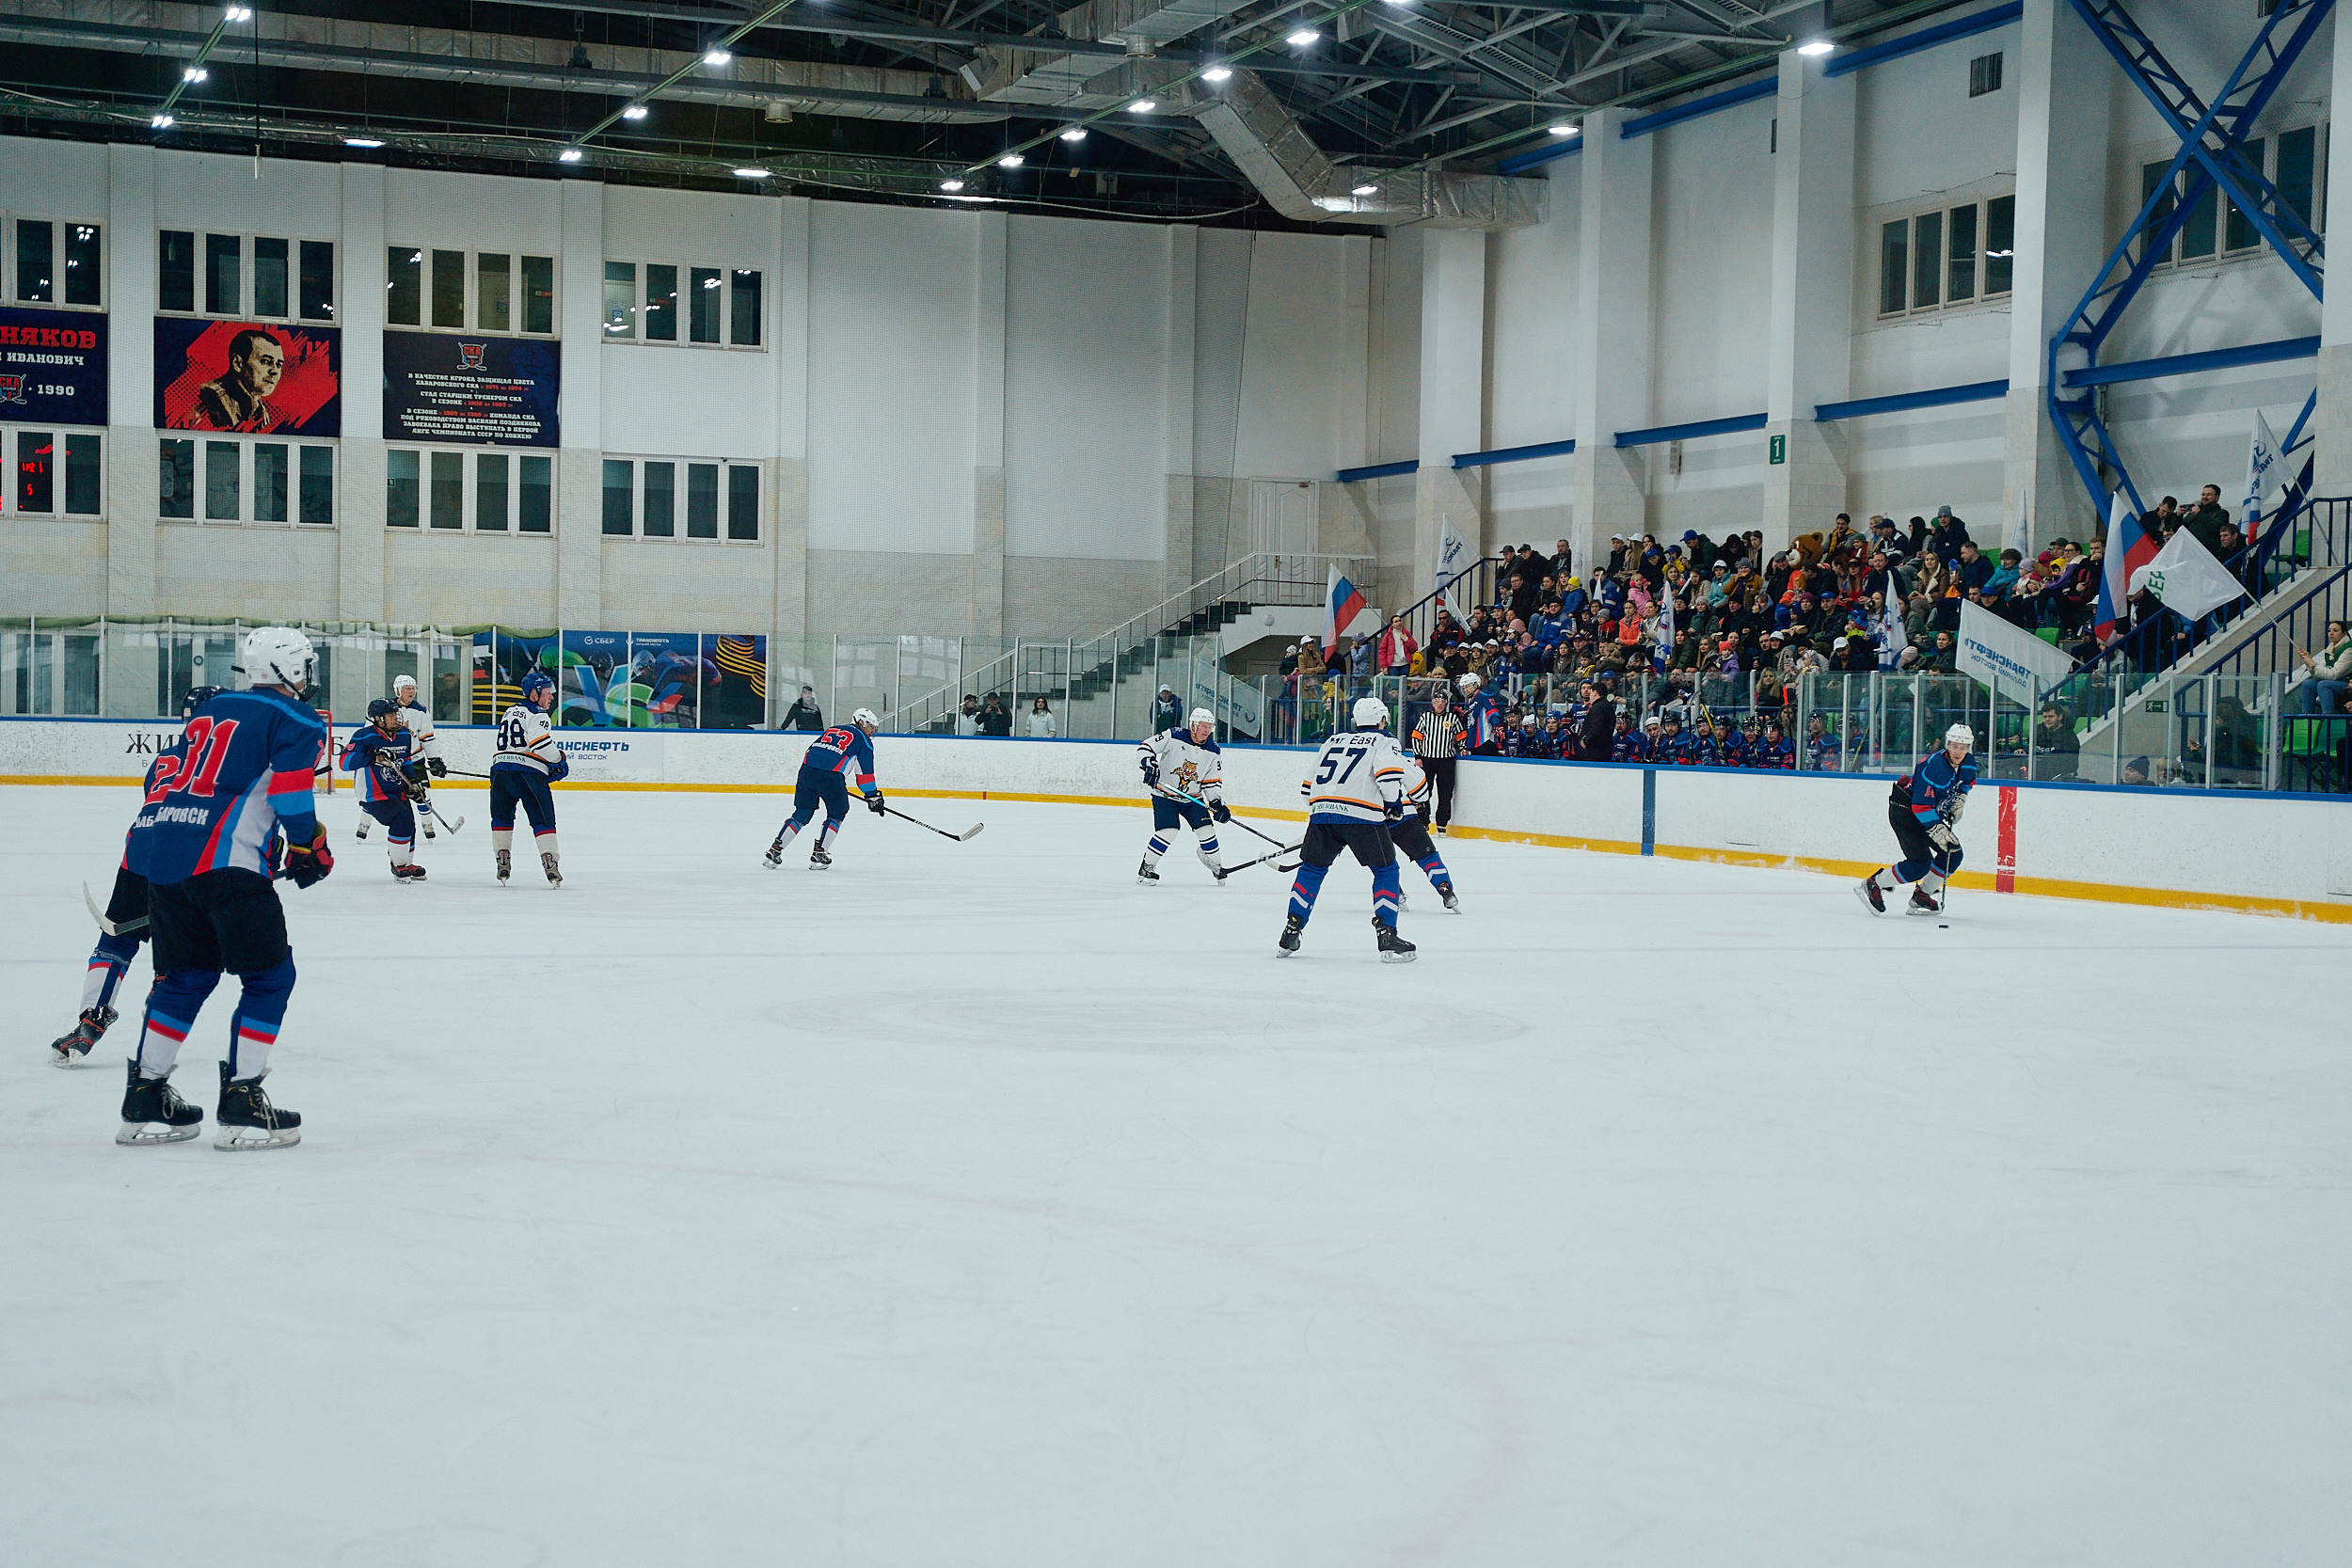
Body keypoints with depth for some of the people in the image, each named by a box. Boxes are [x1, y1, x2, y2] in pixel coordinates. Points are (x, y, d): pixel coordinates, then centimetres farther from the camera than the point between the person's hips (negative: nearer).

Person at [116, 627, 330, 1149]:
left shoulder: (213, 711, 26)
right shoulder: (297, 720, 4)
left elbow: (166, 778, 25)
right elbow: (289, 787, -10)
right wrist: (309, 848, 3)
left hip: (156, 850, 8)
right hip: (224, 861, -8)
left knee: (186, 975, 19)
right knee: (269, 977, 1)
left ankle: (144, 1104, 21)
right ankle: (241, 1106, -4)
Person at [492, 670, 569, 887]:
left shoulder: (510, 712, 26)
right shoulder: (537, 714, -1)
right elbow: (541, 743, -17)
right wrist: (560, 761, -1)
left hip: (499, 769, 6)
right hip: (528, 771, -6)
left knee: (502, 817, 21)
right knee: (542, 819, 0)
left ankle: (502, 861, 15)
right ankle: (549, 863, -10)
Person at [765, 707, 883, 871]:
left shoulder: (832, 730, 30)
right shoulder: (862, 739, 13)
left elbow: (811, 752, 30)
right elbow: (865, 772, 10)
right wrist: (873, 796, 17)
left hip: (807, 771, 5)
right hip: (831, 776, -5)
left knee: (802, 813, 15)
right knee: (836, 814, 15)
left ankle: (775, 848, 6)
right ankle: (819, 854, 6)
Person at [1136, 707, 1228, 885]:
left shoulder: (1212, 752, -2)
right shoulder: (1173, 737, -15)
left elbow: (1213, 782, -1)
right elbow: (1145, 748, -14)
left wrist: (1217, 803, -15)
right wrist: (1149, 764, -32)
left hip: (1193, 798, 4)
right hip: (1164, 795, -4)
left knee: (1205, 829, -7)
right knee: (1167, 831, -20)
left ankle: (1216, 866, 17)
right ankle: (1147, 867, -2)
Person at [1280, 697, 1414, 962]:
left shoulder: (1333, 741, 27)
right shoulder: (1383, 742, 10)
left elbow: (1309, 784, 27)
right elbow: (1389, 776, -9)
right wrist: (1395, 804, 6)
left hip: (1321, 811, 5)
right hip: (1361, 817, -5)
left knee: (1312, 868, 21)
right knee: (1386, 871, 8)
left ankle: (1291, 932, 17)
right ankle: (1386, 936, -3)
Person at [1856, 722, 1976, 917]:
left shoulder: (1968, 763, -4)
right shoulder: (1935, 766, -30)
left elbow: (1966, 782, 22)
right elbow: (1920, 805, -31)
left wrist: (1959, 799, 5)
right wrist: (1937, 830, -32)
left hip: (1931, 811, 9)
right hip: (1905, 808, -9)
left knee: (1953, 854, 5)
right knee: (1921, 863, -18)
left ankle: (1921, 897, 15)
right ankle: (1871, 886, -6)